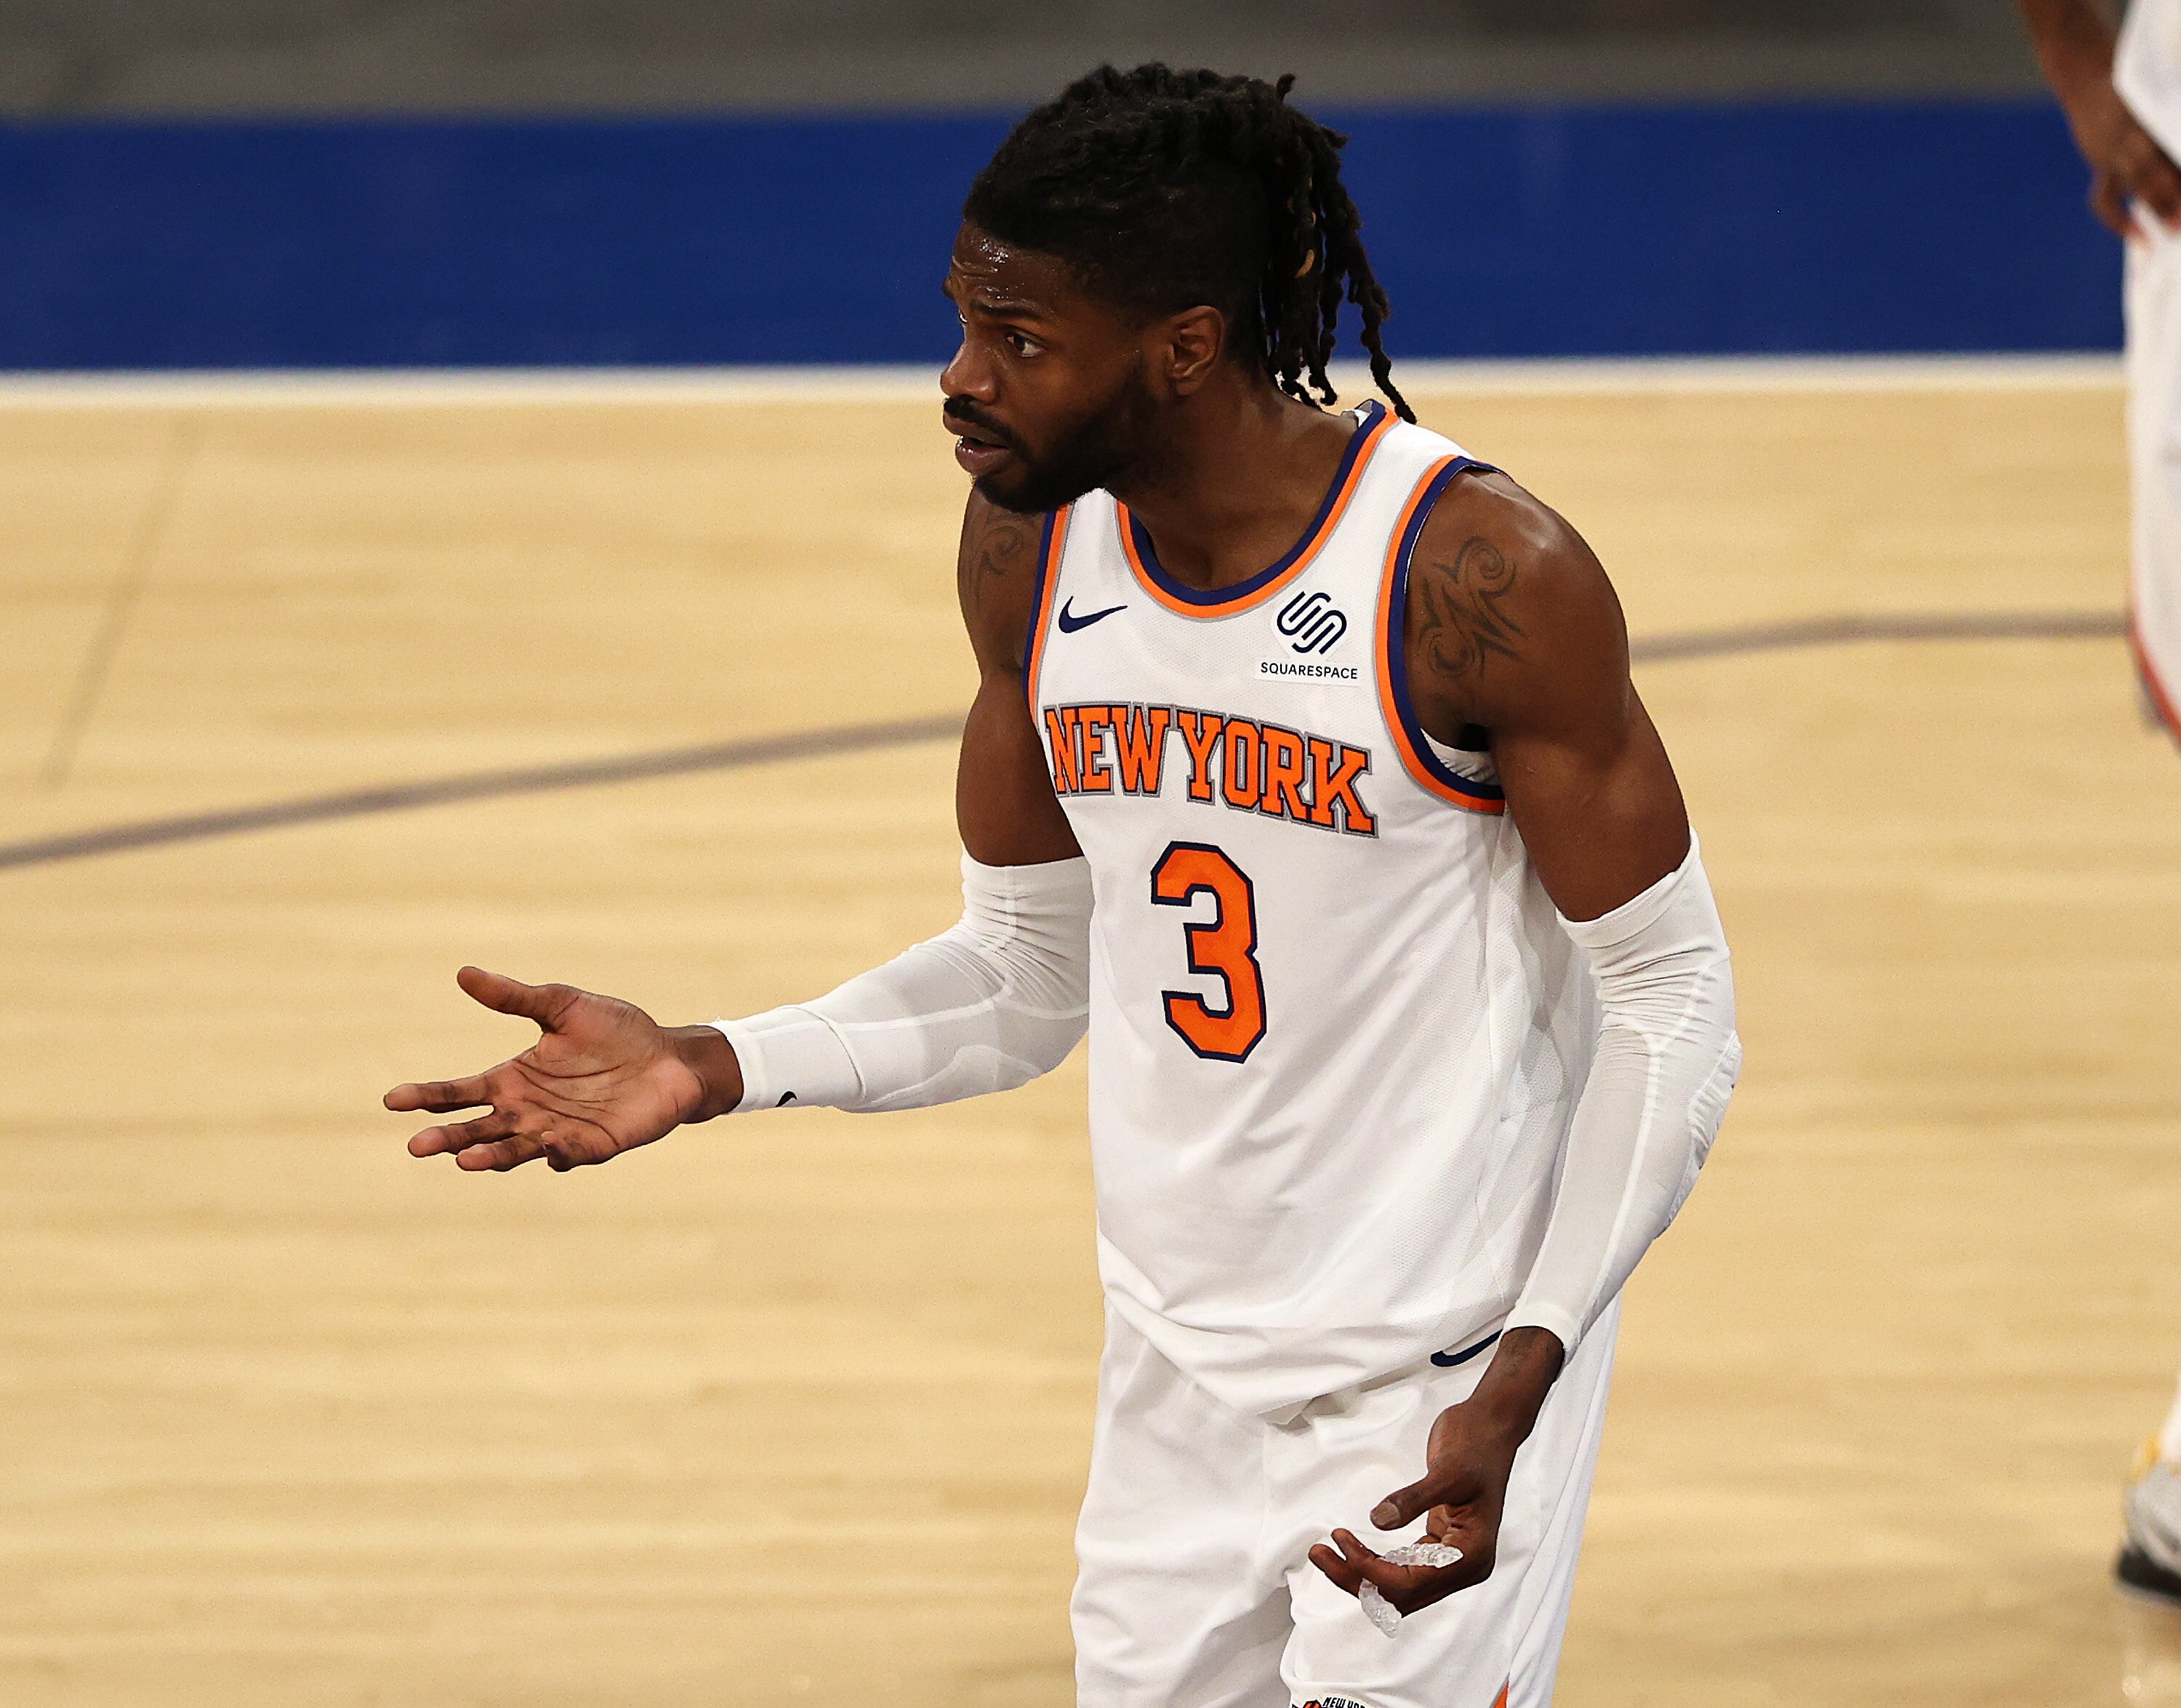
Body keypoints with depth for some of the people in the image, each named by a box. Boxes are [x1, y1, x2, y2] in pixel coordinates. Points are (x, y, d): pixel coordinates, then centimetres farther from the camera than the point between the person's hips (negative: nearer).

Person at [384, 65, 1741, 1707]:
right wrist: (714, 1067, -5)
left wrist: (1521, 1380, -24)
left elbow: (1676, 1015, -14)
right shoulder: (1030, 550, -1)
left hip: (1440, 1398, -6)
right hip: (1178, 1380, 6)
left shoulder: (1478, 575, -19)